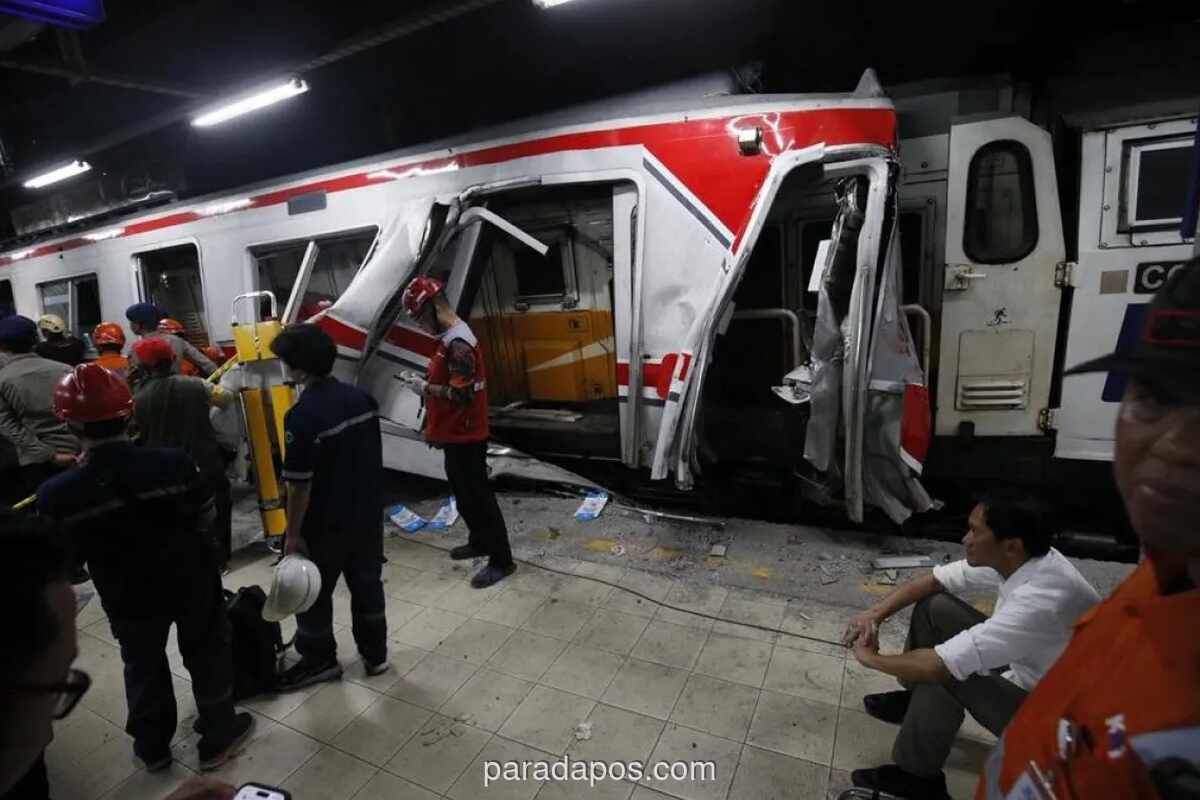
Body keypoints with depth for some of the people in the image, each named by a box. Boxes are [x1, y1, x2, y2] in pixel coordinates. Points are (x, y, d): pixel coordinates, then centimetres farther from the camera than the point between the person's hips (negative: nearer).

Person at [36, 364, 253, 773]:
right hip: (192, 583, -1)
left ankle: (153, 747, 45)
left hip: (127, 598, 1)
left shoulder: (55, 494, -22)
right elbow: (204, 515, -8)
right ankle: (218, 737, 36)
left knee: (143, 667, 25)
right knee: (207, 656, 20)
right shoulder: (174, 463, -24)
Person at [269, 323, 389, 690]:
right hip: (368, 514, 6)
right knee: (367, 583, 19)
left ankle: (320, 660, 32)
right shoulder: (361, 397, -2)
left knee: (313, 593, 15)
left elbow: (300, 483, -20)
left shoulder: (302, 415, -23)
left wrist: (293, 533, -10)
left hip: (325, 524, -6)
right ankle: (375, 654, 32)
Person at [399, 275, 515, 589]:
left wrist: (425, 389, -14)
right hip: (456, 434, 10)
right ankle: (479, 541, 39)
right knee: (464, 493, 22)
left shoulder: (458, 343, -22)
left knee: (477, 496, -2)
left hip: (465, 437, -10)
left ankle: (501, 560, 9)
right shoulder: (450, 337, 11)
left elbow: (461, 394, -27)